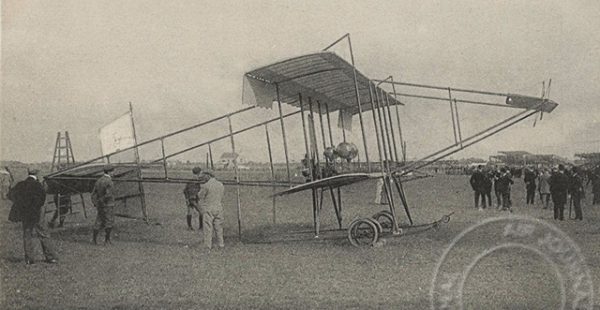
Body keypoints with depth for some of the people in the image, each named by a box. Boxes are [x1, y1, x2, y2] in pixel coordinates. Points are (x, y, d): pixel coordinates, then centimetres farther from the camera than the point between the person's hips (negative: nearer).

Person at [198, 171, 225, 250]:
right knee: (218, 227, 14)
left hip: (208, 209, -5)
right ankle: (221, 243, 18)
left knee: (208, 228, 2)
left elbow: (200, 196, -4)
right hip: (219, 209, 5)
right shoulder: (221, 185, 6)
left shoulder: (206, 186, -14)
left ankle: (208, 246, 4)